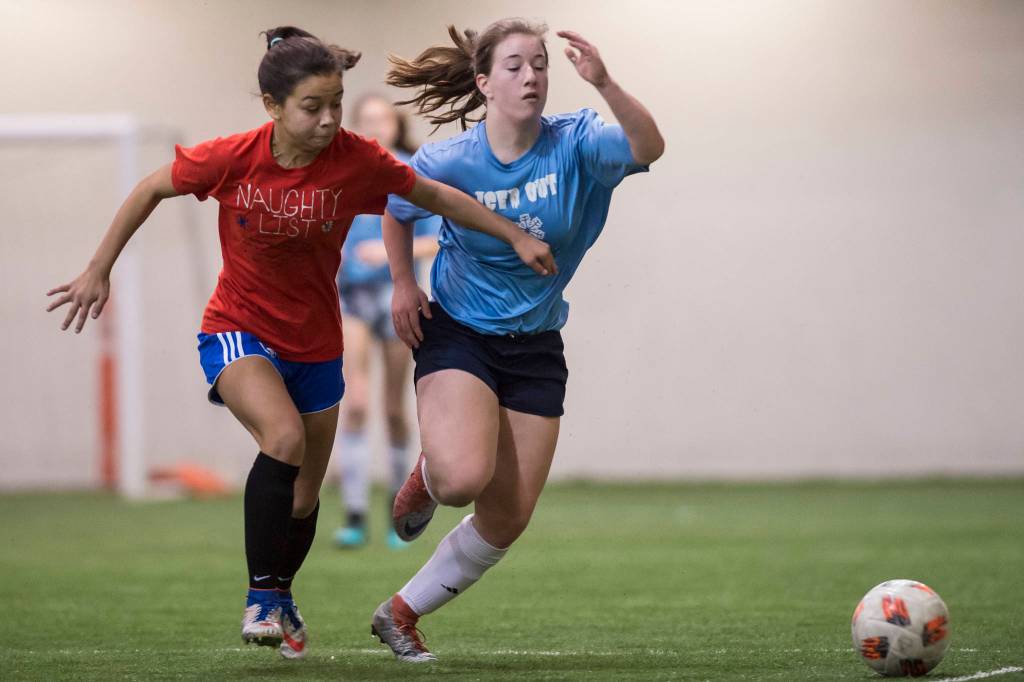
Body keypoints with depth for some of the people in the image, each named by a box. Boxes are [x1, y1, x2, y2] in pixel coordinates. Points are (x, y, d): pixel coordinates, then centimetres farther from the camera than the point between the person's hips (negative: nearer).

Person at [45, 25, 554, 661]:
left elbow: (436, 197, -2)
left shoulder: (356, 160, -17)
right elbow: (152, 189, -4)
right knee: (284, 437, -31)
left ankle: (282, 595, 45)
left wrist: (517, 237, -4)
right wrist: (99, 270, -1)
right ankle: (261, 601, -18)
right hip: (238, 331, -3)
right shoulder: (234, 158, -20)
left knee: (304, 499, 13)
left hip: (316, 344, 3)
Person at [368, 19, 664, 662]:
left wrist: (605, 85, -45)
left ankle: (401, 613, 22)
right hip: (457, 336, -3)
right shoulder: (446, 163, -11)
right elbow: (396, 209, 10)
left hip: (536, 349, 3)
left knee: (507, 520, 3)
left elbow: (648, 147, -31)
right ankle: (427, 478, 10)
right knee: (465, 476, -29)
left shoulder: (574, 145, -11)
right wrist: (404, 283, 0)